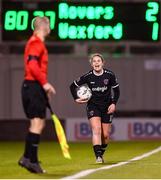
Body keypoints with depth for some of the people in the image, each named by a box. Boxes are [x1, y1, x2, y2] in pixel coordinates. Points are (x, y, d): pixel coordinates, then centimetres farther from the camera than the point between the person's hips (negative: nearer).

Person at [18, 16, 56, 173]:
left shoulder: (35, 42, 19)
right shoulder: (36, 42, -11)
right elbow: (32, 65, -22)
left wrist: (43, 87, 20)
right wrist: (45, 83, -22)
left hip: (31, 86, 10)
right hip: (34, 86, -10)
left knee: (38, 124, 13)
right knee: (37, 124, -10)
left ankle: (27, 158, 14)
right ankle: (31, 159, -11)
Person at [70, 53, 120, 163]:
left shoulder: (110, 75, -8)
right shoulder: (88, 76, -10)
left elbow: (116, 90, 3)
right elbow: (73, 86, 3)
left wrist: (114, 103, -7)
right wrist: (76, 99, -7)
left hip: (107, 107, 1)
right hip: (93, 106, -1)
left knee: (106, 135, 4)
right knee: (96, 129, -20)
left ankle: (101, 153, 29)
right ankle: (98, 156, -25)